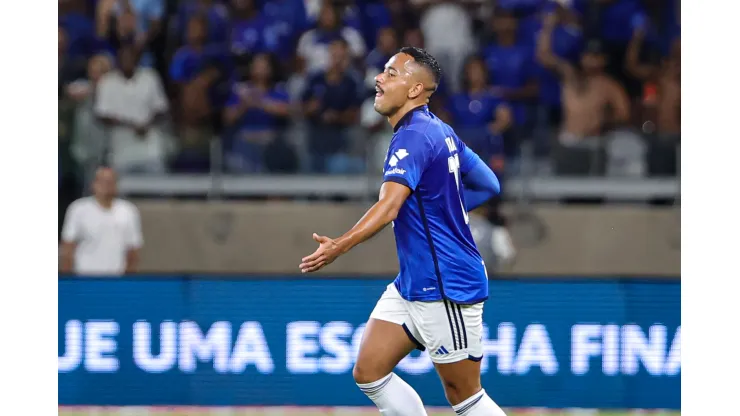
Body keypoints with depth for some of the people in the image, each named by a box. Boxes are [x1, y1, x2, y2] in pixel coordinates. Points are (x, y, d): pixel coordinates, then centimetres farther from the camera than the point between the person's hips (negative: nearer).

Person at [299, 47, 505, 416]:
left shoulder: (414, 136, -20)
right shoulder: (441, 132, 9)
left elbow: (389, 206, -35)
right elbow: (488, 185, 18)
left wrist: (340, 246, -46)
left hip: (446, 288, -10)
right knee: (369, 372, 5)